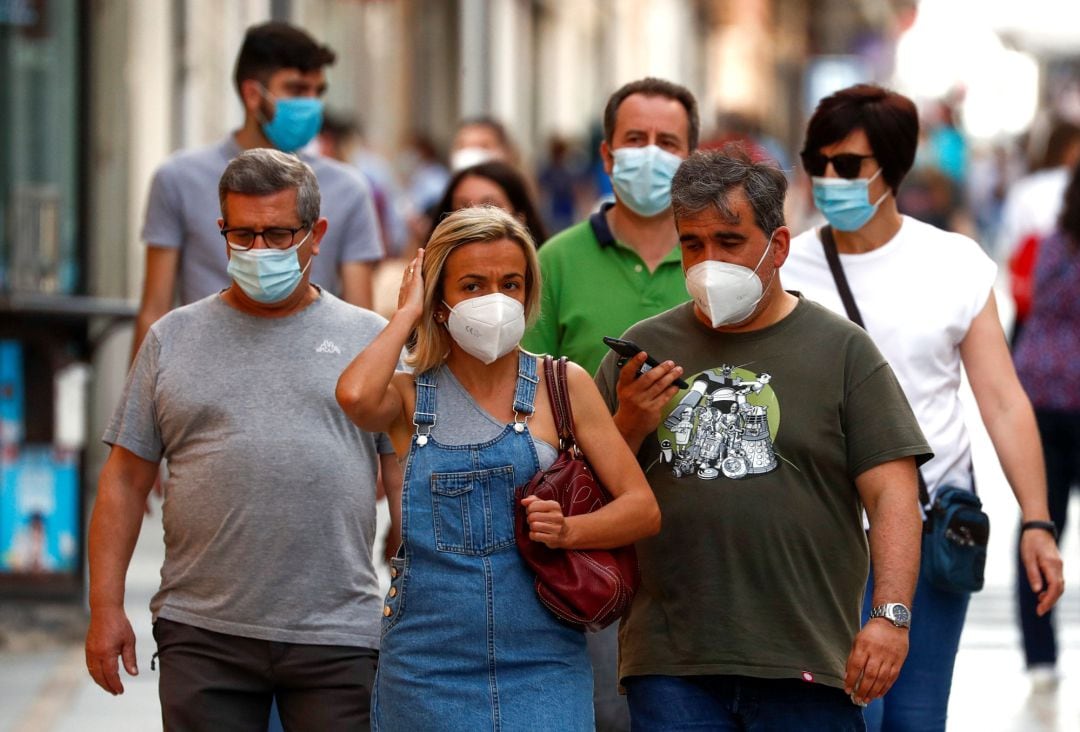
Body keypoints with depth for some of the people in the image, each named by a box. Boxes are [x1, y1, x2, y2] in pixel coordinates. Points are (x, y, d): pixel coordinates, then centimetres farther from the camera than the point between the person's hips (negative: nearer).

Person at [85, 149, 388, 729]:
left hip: (337, 637, -1)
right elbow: (125, 479, 10)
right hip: (202, 637, 1)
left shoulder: (370, 338, 9)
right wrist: (106, 606, 2)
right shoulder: (173, 339, 10)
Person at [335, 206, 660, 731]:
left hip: (543, 667, 0)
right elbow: (355, 396, -21)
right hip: (427, 664, 0)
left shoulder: (561, 385, 4)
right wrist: (406, 314, -5)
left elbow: (643, 509, 4)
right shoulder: (409, 394, 4)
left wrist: (569, 531, -16)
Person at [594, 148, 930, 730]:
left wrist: (891, 615, -13)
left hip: (806, 662, -2)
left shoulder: (841, 349, 5)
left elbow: (891, 491, -1)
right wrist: (630, 426, -5)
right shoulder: (645, 349, 12)